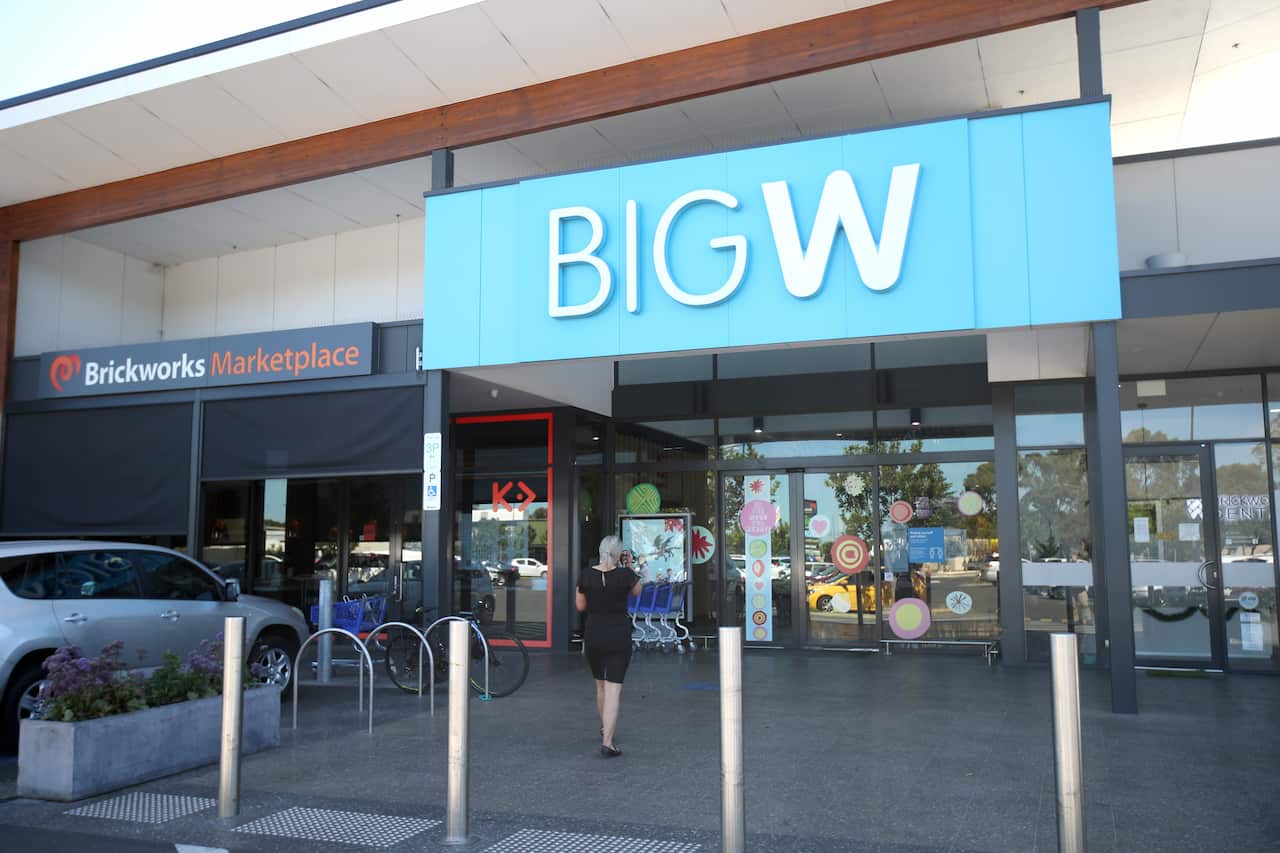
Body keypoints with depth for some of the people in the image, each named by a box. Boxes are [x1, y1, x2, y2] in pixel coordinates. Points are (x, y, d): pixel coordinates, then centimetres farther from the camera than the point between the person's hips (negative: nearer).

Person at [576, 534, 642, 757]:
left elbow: (580, 606, 6)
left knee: (600, 684, 22)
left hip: (593, 636, 3)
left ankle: (605, 728, 42)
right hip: (619, 636, -3)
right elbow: (636, 591, 11)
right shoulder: (625, 574, -12)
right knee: (613, 688, -2)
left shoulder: (587, 575, -5)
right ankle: (607, 742, -9)